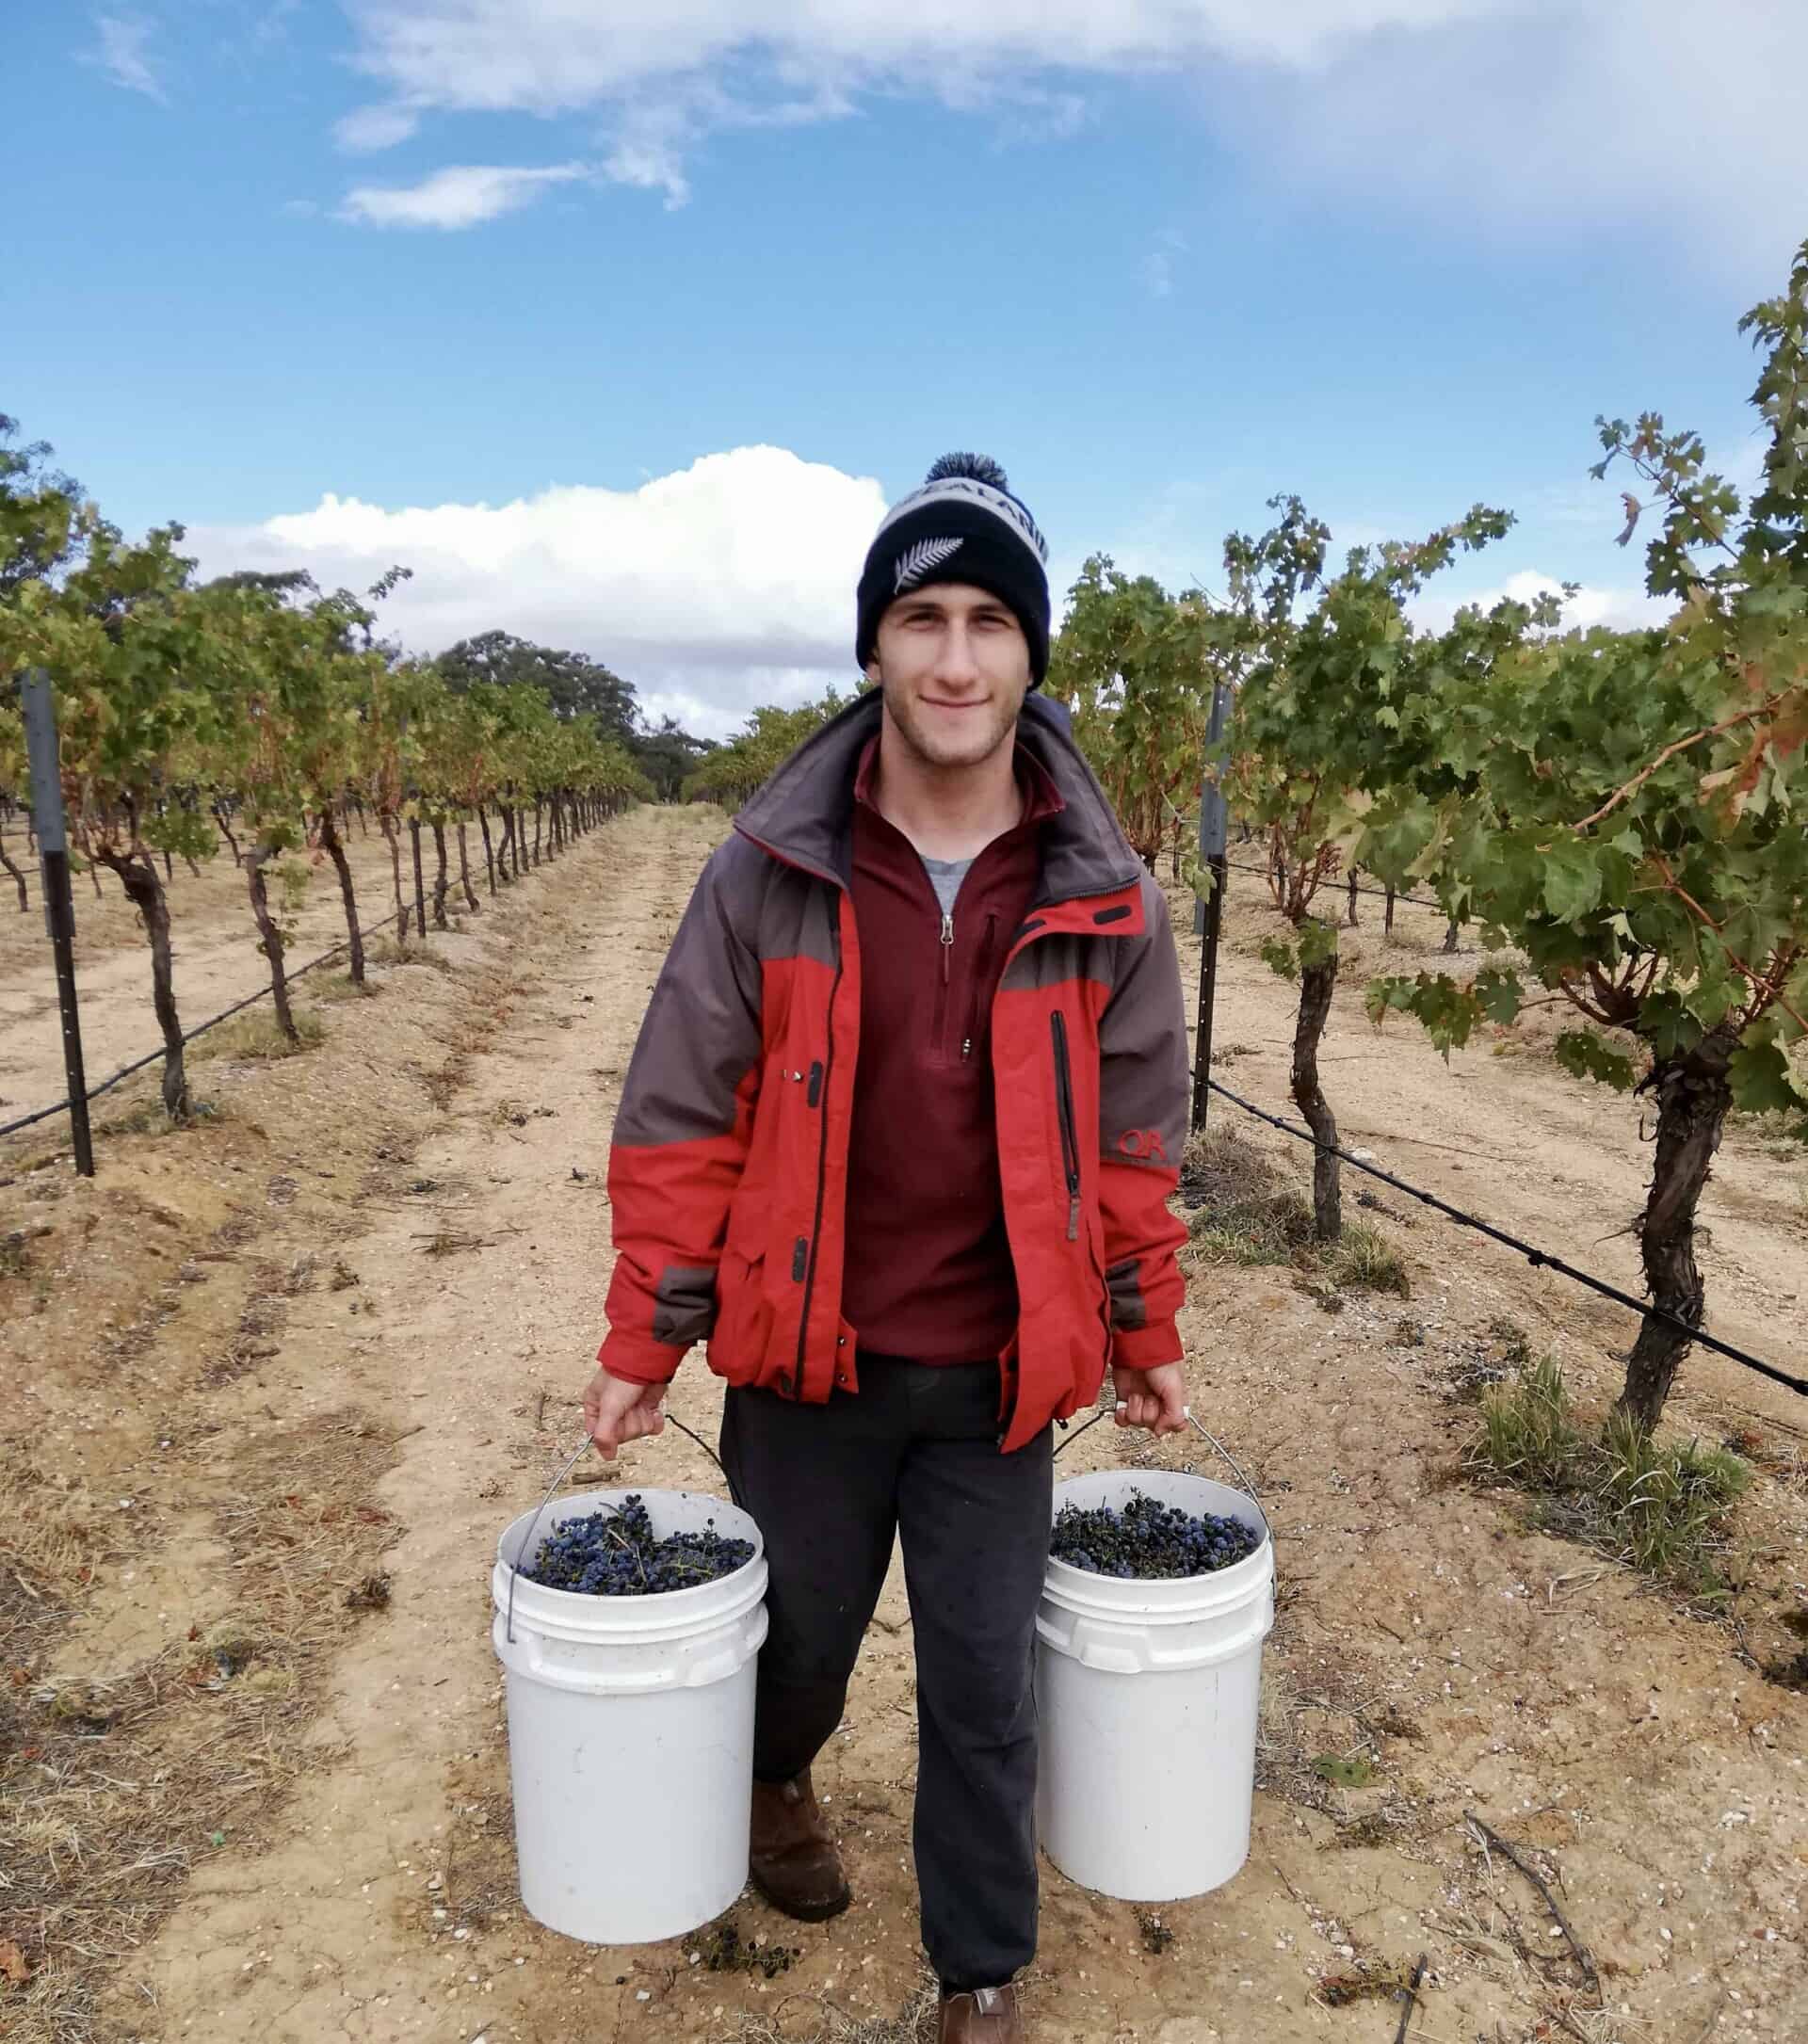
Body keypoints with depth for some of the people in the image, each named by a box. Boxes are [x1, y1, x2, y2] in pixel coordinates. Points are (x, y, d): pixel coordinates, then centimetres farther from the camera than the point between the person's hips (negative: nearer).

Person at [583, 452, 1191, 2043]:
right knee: (800, 1639, 23)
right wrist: (644, 1345, -3)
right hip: (806, 1365, 0)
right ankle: (777, 1782, 58)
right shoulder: (770, 871, -11)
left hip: (999, 1376, 0)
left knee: (985, 1690, 12)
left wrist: (1145, 1341, 9)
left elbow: (1134, 1140, 3)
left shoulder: (1103, 899, -7)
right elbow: (680, 1121, -5)